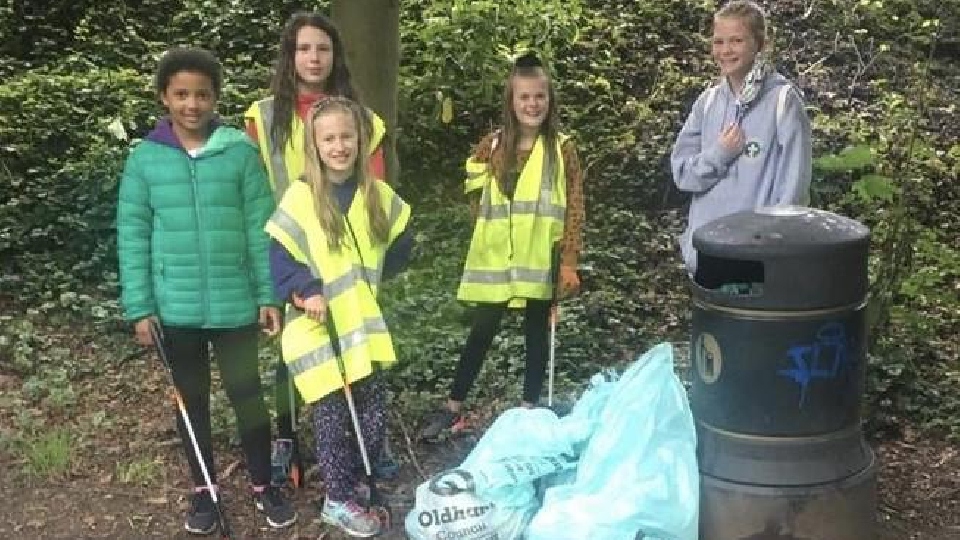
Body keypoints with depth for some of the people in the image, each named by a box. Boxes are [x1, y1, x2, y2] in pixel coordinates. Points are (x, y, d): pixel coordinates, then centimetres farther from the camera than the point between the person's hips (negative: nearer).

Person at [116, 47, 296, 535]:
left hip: (236, 304, -1)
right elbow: (132, 235, 0)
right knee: (191, 400, 15)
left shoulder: (240, 152, -4)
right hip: (176, 308, 1)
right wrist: (139, 307, -4)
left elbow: (260, 228, -2)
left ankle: (263, 486, 26)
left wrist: (269, 295, -4)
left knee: (246, 395, 7)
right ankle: (203, 490, 32)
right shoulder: (145, 158, -2)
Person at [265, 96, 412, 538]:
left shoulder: (377, 194, 4)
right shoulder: (300, 197, -11)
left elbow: (401, 241, 18)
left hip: (363, 324, 5)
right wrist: (304, 290, -24)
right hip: (318, 327, -5)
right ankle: (338, 500, 17)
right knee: (333, 416, 1)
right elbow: (277, 254, -12)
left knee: (375, 413, 8)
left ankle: (354, 482, 29)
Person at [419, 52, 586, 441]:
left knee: (536, 331, 10)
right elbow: (479, 200, 12)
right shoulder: (493, 146, 3)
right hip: (495, 258, 2)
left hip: (541, 259, -1)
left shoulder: (562, 148, -3)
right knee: (482, 331, 6)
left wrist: (569, 262, -10)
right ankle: (452, 408, 15)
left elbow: (574, 209, -4)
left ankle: (530, 408, 22)